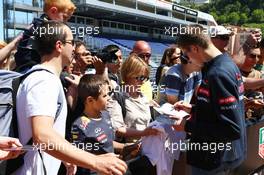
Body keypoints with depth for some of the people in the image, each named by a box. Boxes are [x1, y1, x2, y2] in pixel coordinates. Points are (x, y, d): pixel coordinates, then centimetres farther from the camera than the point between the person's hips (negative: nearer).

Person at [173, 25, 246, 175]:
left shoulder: (217, 74, -28)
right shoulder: (227, 63, 3)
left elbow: (232, 128, -28)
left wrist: (188, 126, -22)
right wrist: (193, 109, 10)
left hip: (215, 158, -9)